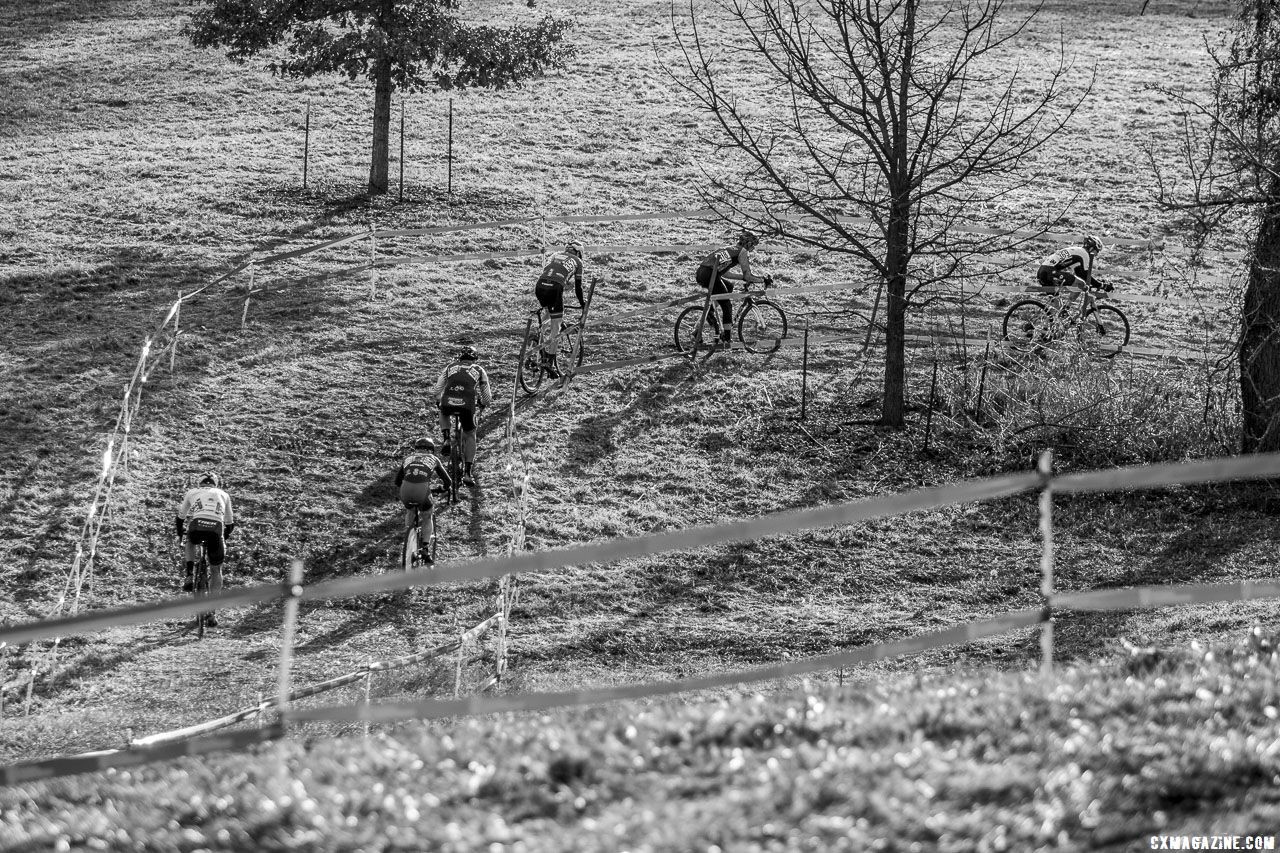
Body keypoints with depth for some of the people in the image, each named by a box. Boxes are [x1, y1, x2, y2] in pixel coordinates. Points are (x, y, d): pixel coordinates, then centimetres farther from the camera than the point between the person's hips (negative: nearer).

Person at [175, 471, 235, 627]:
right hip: (216, 530, 0)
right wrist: (225, 537, 55)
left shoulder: (192, 493, 27)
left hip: (197, 527, 0)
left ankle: (190, 576, 19)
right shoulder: (223, 495, 30)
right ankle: (211, 613, 12)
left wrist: (180, 534, 54)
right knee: (216, 570, 19)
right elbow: (230, 522, 38)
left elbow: (180, 517, 36)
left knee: (191, 541, 39)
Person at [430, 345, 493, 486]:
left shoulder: (450, 367, 23)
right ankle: (468, 473, 8)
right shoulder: (479, 371, 20)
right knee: (470, 436, 20)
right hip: (468, 405, -1)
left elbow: (436, 391, 22)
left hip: (447, 403, 1)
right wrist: (482, 404, 47)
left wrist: (438, 401, 43)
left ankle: (446, 439, 15)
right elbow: (487, 397, 24)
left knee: (443, 414, 39)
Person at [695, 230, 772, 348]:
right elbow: (748, 276, -1)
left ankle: (711, 311, 19)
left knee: (729, 286, 31)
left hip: (700, 273, 8)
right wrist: (763, 279, 12)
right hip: (709, 275, -8)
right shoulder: (742, 252, 4)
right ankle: (726, 339, 2)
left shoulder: (730, 249, 28)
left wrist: (744, 277, 33)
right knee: (727, 306, 3)